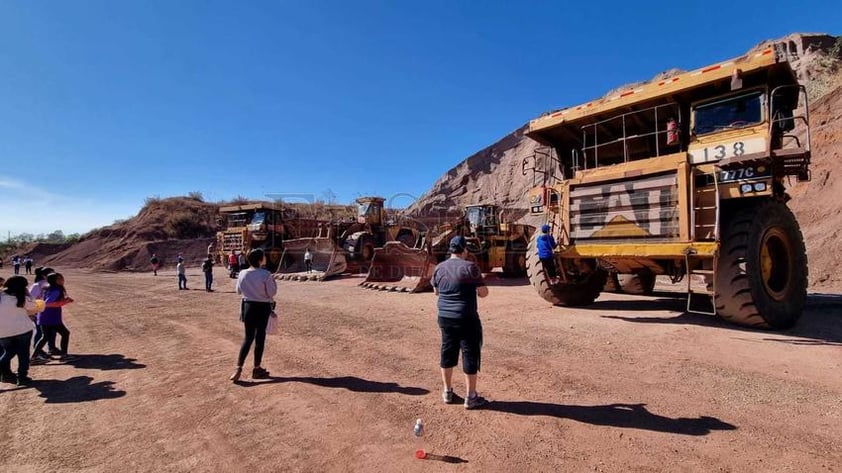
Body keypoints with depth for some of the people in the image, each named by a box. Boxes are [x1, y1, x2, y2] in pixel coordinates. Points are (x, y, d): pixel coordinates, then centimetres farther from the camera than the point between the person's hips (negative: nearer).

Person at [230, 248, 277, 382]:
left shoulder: (242, 274, -4)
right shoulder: (266, 275, -17)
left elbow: (239, 291, 8)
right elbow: (272, 293, -12)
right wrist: (273, 282, 2)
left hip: (248, 306, 4)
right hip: (263, 307, -4)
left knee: (248, 337, 13)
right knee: (260, 337, 8)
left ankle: (238, 368, 6)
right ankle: (257, 369, 19)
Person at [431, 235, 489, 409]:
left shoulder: (439, 268, 4)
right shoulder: (470, 267, -13)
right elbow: (483, 292, -10)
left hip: (445, 317, 6)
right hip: (466, 318, -6)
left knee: (447, 352, 16)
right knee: (470, 355, 5)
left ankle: (447, 392, 27)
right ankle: (470, 397, 13)